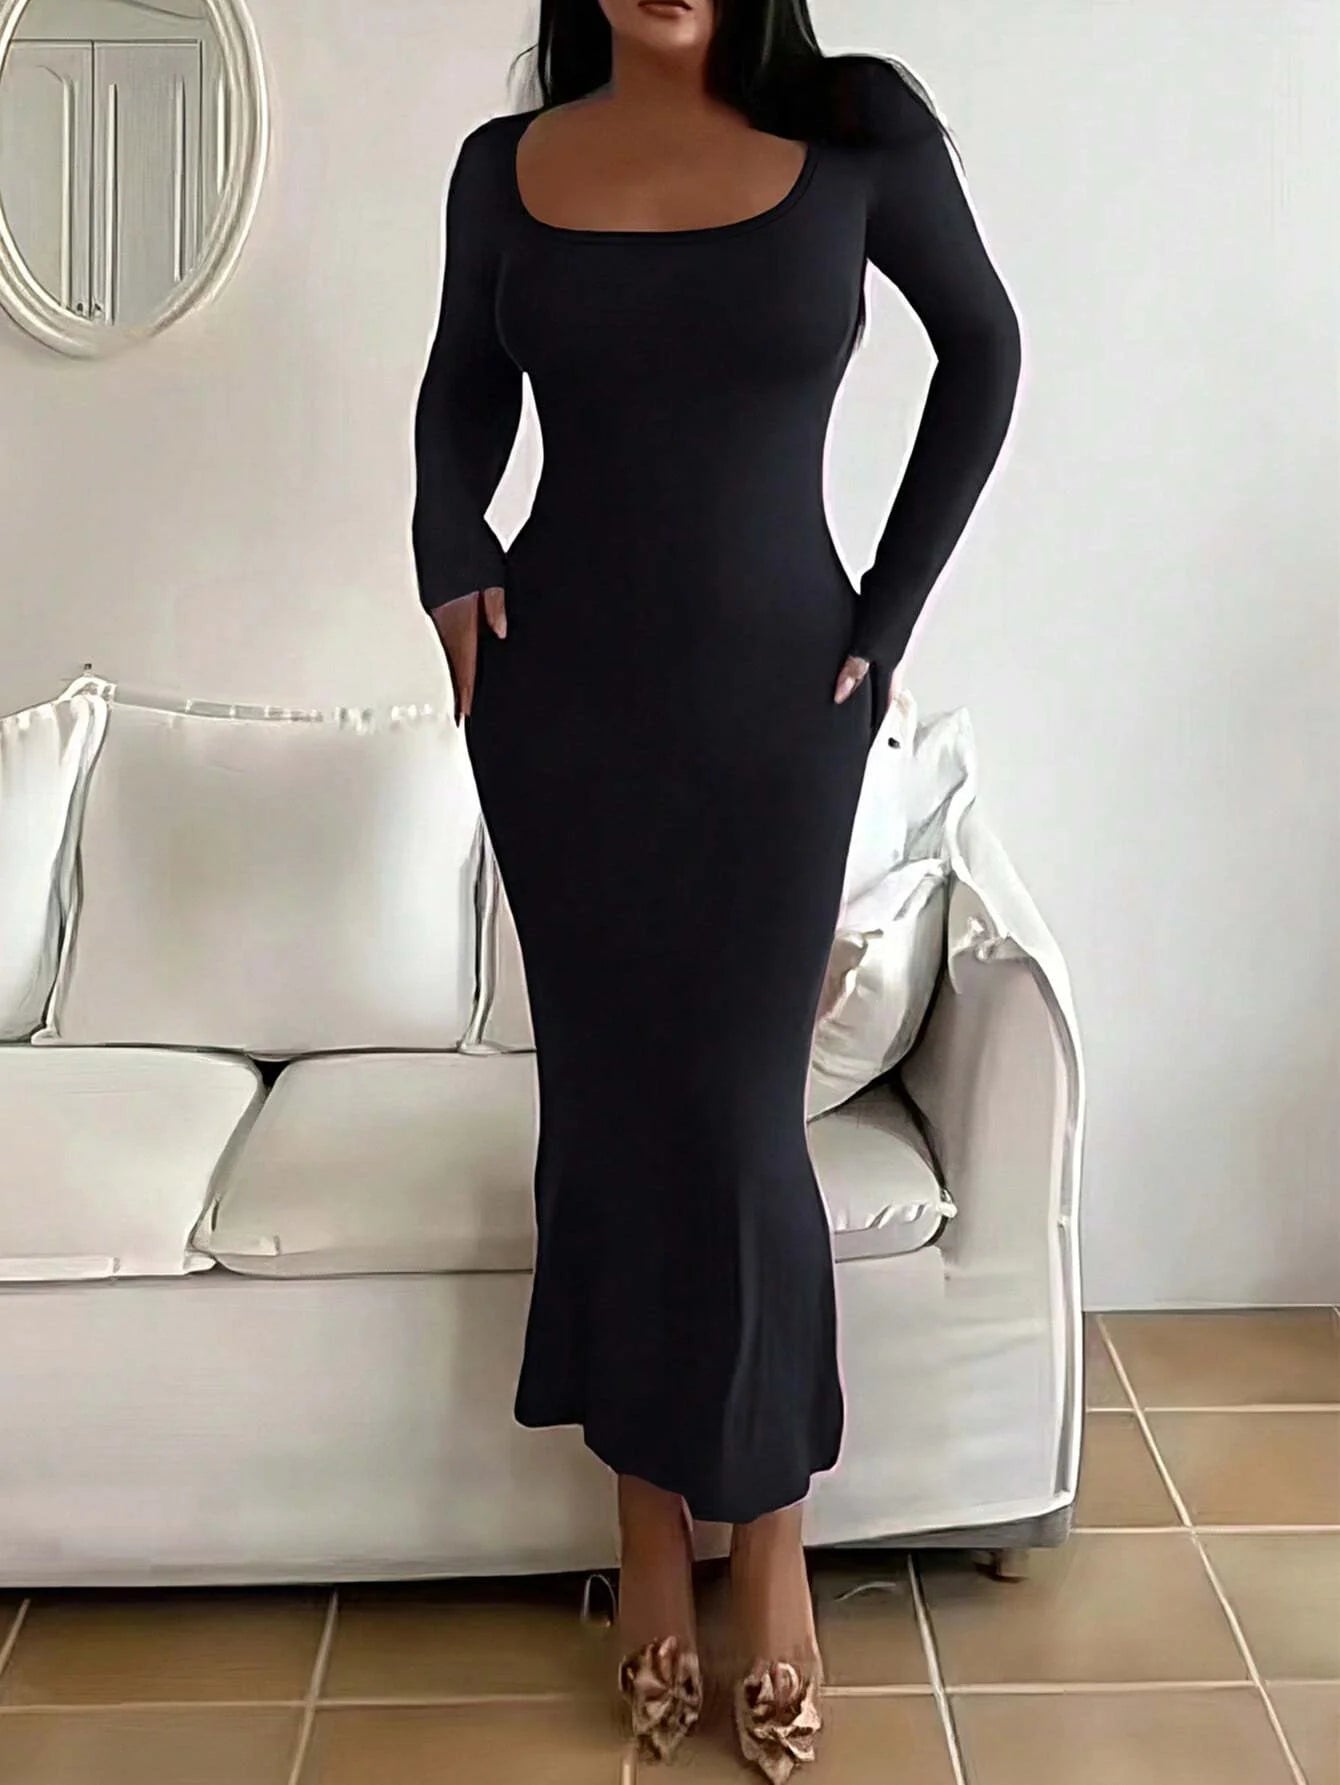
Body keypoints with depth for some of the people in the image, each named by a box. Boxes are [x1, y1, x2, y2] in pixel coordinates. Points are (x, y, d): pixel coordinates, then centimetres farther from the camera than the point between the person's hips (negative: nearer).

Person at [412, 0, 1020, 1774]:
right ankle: (651, 1535, 21)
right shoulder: (506, 164, 3)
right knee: (604, 1101, 6)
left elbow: (983, 346, 8)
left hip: (773, 695, -2)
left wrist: (892, 608, 3)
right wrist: (449, 550, -1)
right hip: (560, 693, 2)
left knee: (736, 1115, -1)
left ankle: (772, 1546, 17)